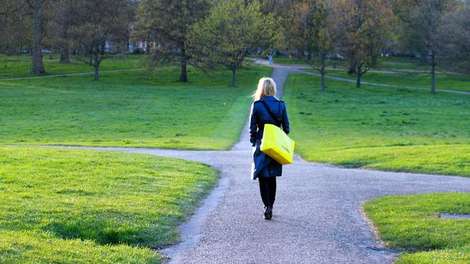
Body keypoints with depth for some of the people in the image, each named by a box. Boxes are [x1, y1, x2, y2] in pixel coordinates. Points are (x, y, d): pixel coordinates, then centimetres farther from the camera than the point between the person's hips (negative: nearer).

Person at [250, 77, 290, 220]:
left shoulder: (257, 105, -8)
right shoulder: (281, 105, 0)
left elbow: (252, 127, -6)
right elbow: (286, 127, 2)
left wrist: (253, 142, 6)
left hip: (261, 144, -3)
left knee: (263, 177, 2)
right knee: (272, 177, 16)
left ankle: (268, 206, -12)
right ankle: (270, 206, 21)